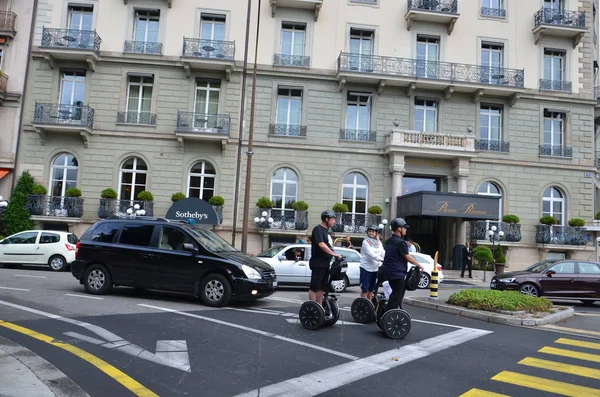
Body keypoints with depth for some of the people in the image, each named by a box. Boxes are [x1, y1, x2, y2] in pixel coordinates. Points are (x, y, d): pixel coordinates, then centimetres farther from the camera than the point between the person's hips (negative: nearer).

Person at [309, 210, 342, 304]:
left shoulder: (326, 230, 18)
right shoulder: (318, 229, -10)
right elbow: (321, 244, -22)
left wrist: (335, 256, 12)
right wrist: (334, 254, -24)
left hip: (325, 264, 9)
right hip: (318, 264, -9)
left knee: (321, 288, 12)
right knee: (314, 287, -5)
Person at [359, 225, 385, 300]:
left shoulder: (379, 242, 10)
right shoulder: (365, 242, -6)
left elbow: (383, 253, -3)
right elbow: (371, 254, -19)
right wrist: (381, 259, -29)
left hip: (375, 269, 5)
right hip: (366, 267, -5)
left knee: (371, 289, 13)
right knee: (364, 288, -5)